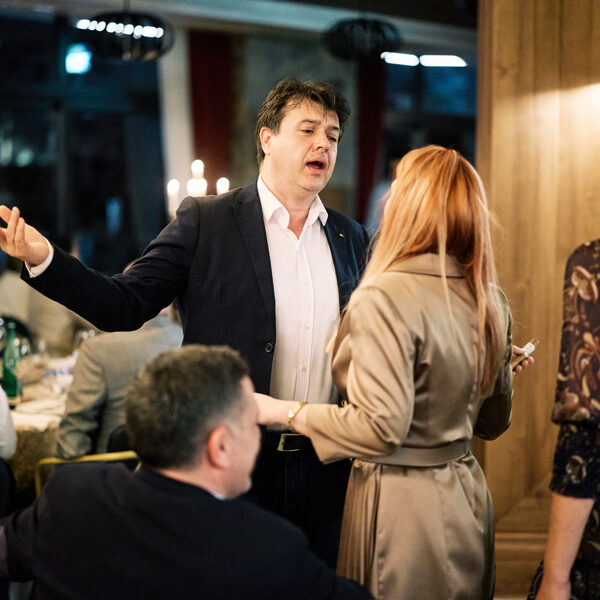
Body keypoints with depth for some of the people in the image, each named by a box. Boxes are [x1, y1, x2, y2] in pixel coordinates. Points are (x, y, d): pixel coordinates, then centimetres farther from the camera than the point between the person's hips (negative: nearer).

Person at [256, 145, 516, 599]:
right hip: (467, 499, 8)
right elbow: (494, 422, 12)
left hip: (401, 501, -7)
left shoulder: (385, 297, -20)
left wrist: (285, 411, -13)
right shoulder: (491, 300, 3)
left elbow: (382, 428, -23)